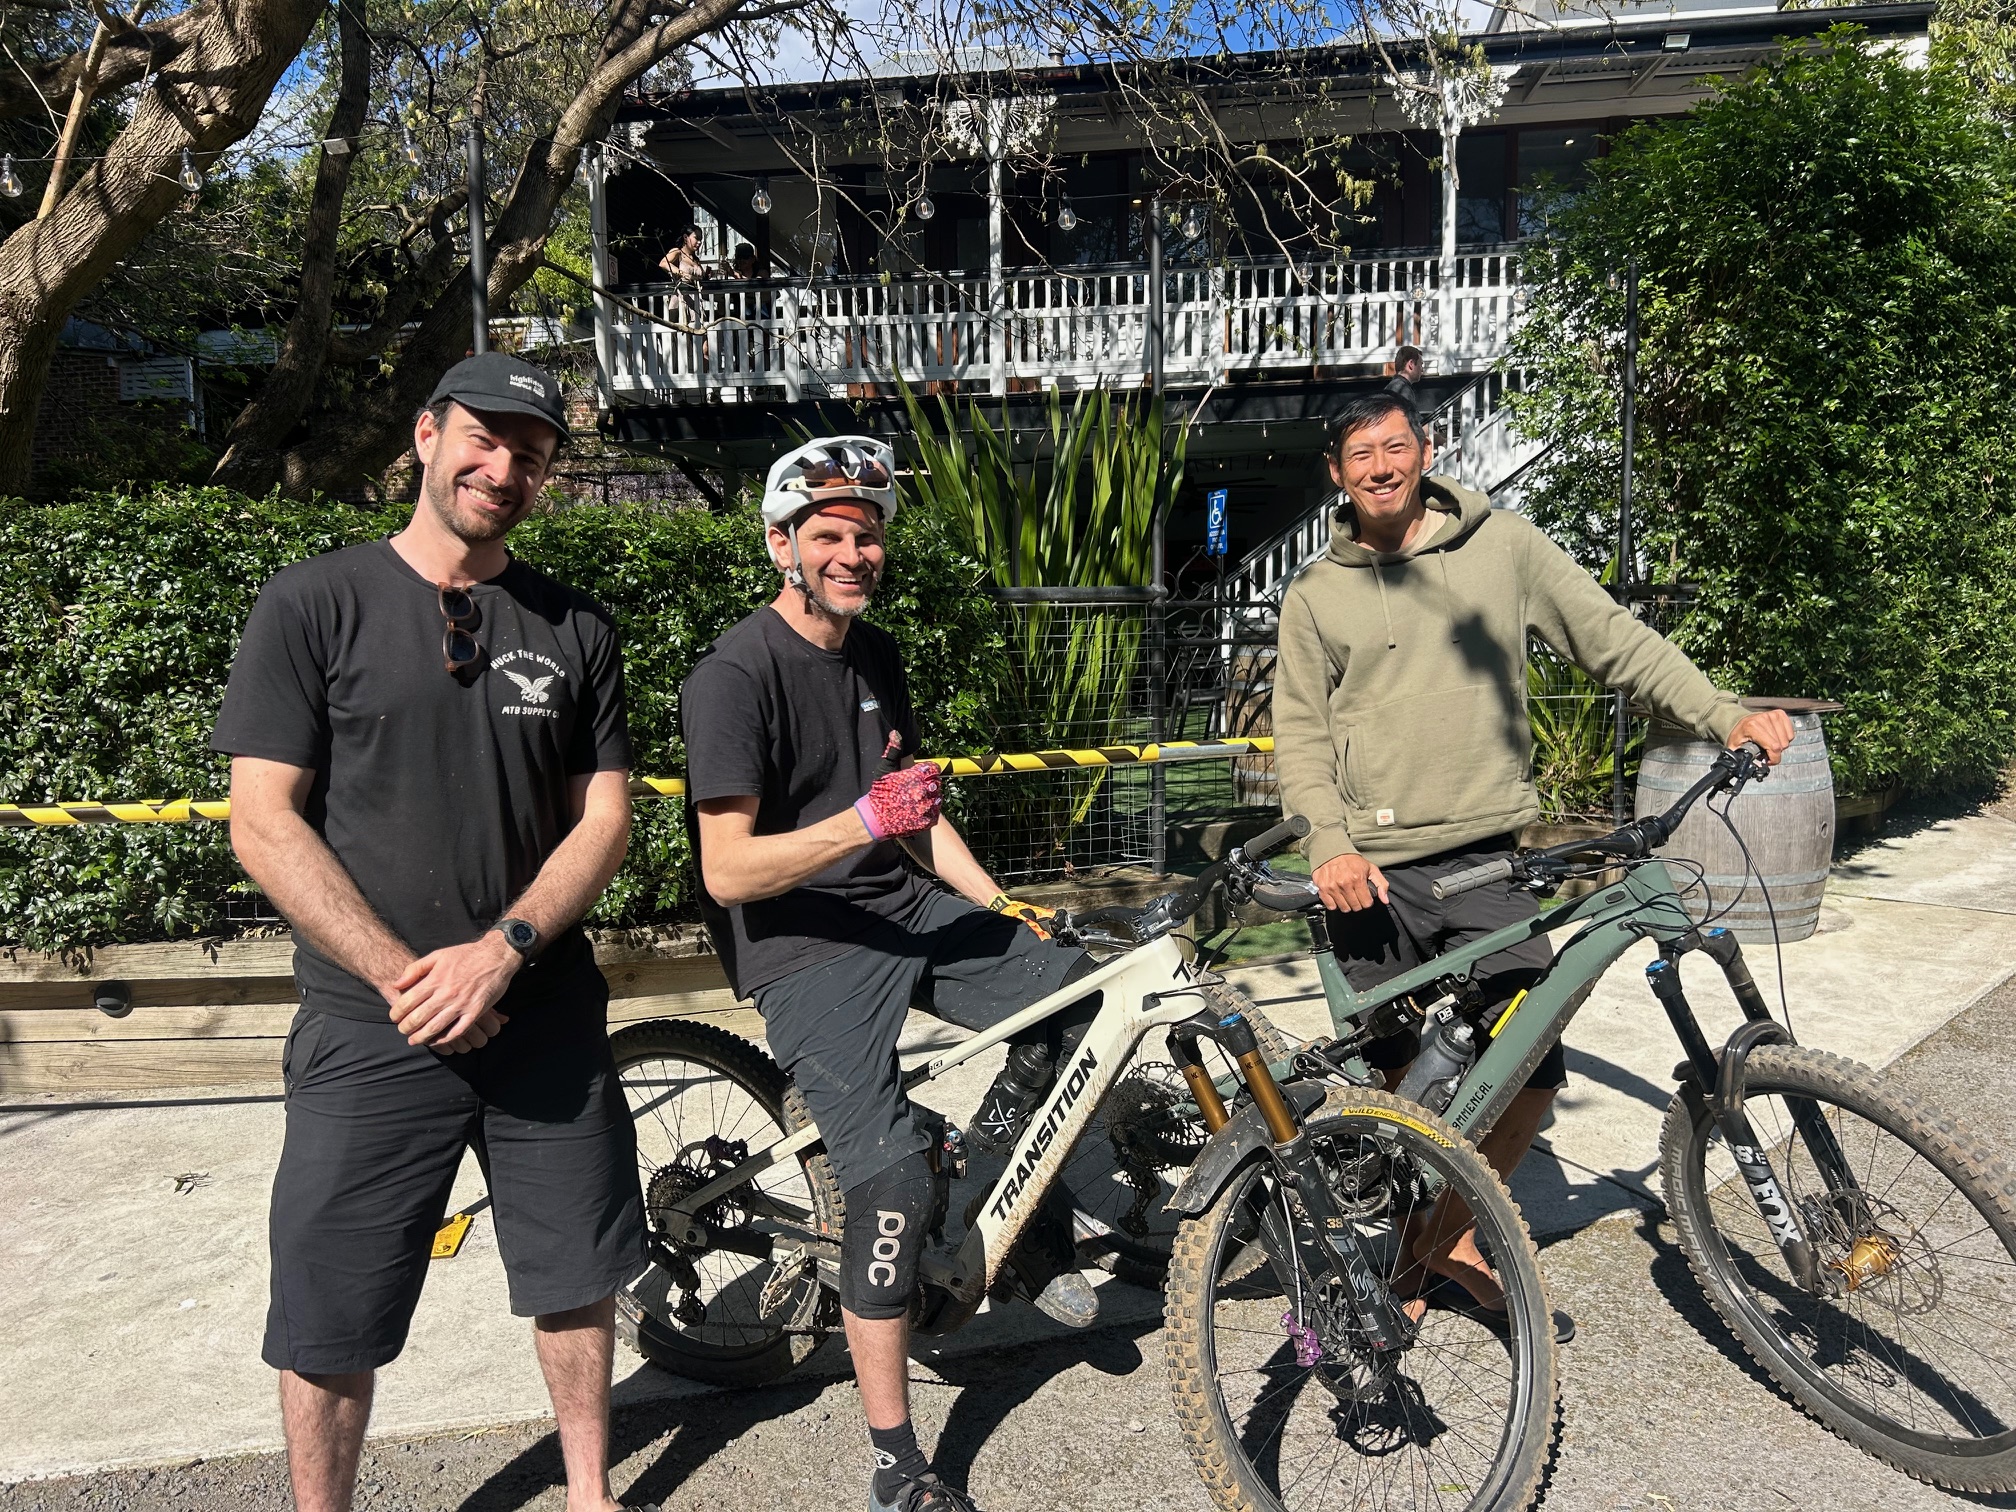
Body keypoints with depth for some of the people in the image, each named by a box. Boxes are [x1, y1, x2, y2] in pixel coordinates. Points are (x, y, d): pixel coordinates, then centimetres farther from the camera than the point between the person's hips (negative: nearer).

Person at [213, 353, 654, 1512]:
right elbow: (265, 821, -7)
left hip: (546, 1015, 3)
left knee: (578, 1272, 15)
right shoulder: (316, 604, -4)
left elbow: (605, 815, 2)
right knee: (331, 1319, 7)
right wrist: (401, 977, -14)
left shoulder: (575, 626, 5)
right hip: (372, 1028, -2)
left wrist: (500, 951, -12)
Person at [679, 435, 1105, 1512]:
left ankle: (1023, 1234, 15)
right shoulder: (735, 677, -15)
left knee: (1077, 989, -8)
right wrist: (864, 821, -31)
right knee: (893, 1178, -16)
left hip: (902, 912, 7)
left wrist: (1002, 907, 11)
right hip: (804, 951, -7)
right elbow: (728, 870, -20)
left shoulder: (875, 655, 9)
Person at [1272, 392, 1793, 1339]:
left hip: (1484, 859, 1)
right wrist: (1330, 845, -13)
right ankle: (1399, 1259, 30)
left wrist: (1725, 716, -5)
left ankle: (1450, 1237, 24)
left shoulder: (1501, 546, 5)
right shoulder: (1315, 597, 5)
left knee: (1533, 1074, -1)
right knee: (1398, 1082, 7)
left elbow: (1612, 637, 5)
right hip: (1372, 873, 0)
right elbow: (1299, 736, 2)